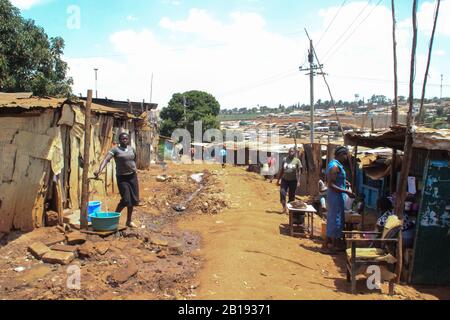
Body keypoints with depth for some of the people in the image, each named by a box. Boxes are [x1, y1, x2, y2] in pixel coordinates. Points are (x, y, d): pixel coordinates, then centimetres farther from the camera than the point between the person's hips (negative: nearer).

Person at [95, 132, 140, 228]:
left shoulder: (132, 149, 7)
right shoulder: (115, 150, -8)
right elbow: (106, 159, -22)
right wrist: (99, 170, -37)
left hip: (132, 176, 5)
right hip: (122, 177, -4)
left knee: (132, 199, 7)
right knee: (126, 199, -10)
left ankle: (129, 221, 21)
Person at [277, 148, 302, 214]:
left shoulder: (297, 161, -1)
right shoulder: (285, 159, 7)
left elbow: (299, 172, -3)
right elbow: (281, 170, 12)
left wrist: (298, 182, -10)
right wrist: (278, 180, 12)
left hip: (293, 180, -2)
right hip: (284, 179, 2)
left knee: (292, 196, 3)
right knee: (282, 192, -13)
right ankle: (284, 207, -1)